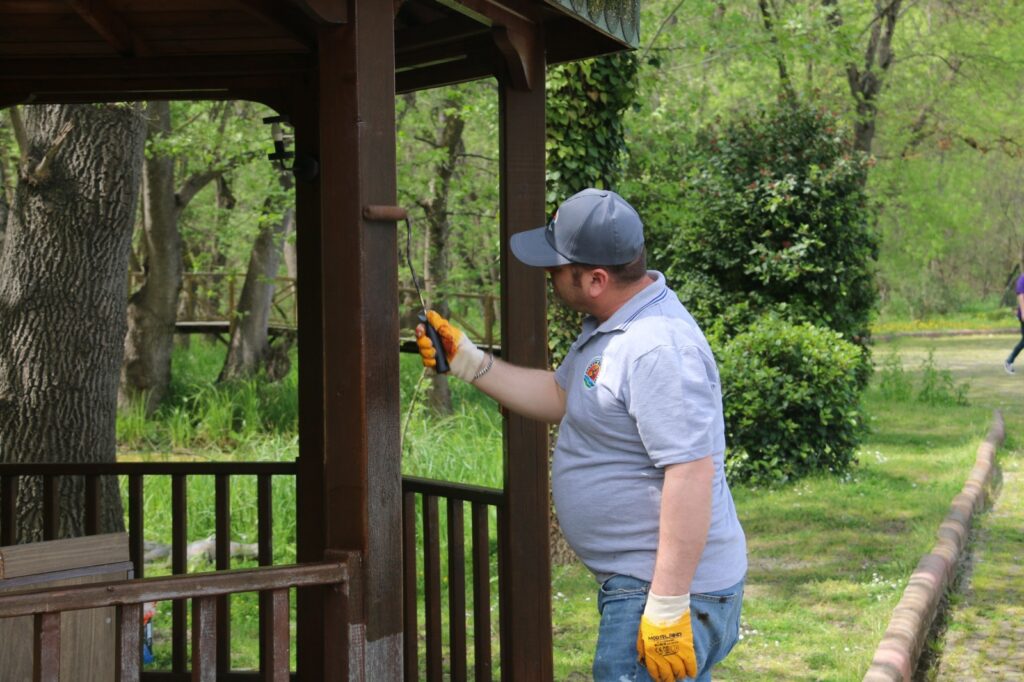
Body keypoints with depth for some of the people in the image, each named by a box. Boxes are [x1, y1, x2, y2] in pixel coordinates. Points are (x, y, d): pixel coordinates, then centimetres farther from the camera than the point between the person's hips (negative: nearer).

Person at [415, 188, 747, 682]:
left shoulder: (659, 349, -24)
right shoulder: (608, 329, 11)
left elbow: (692, 474, -28)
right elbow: (560, 399, 25)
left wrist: (668, 606, -28)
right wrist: (468, 362, 16)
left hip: (671, 587, -11)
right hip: (634, 582, 11)